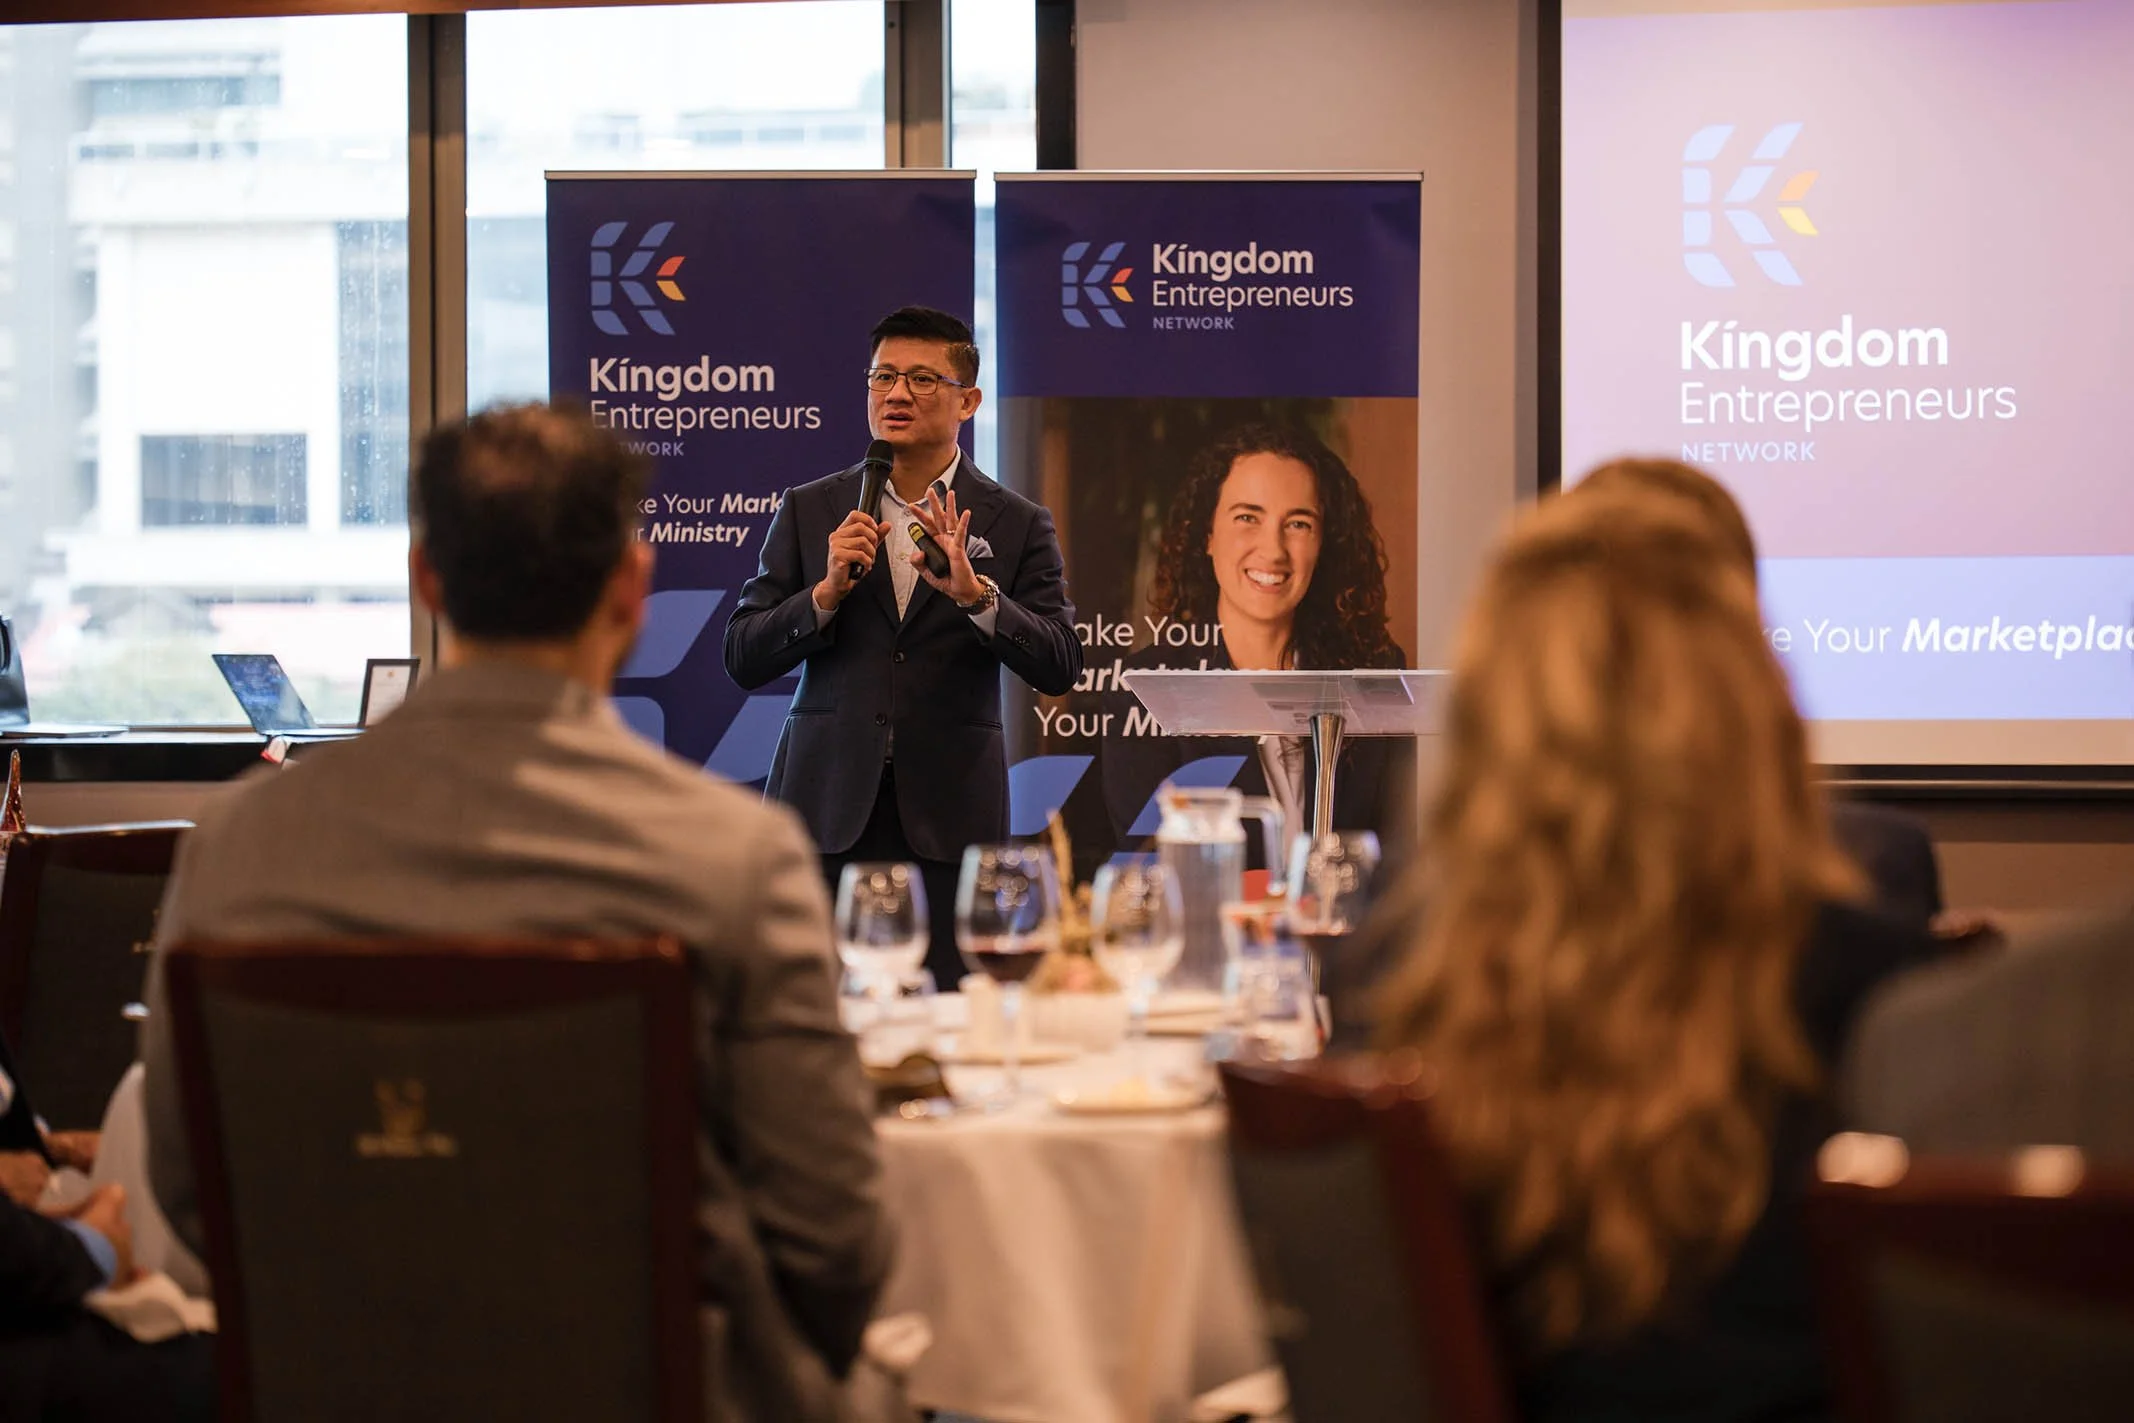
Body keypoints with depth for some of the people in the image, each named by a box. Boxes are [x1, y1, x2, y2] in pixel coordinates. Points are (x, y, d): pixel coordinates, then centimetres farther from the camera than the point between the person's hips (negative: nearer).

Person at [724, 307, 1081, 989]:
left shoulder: (1016, 524, 6)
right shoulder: (809, 511, 10)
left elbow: (1059, 668, -4)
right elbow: (743, 659, 5)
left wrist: (974, 592, -19)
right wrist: (827, 592, -11)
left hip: (949, 815, -1)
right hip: (828, 806, 1)